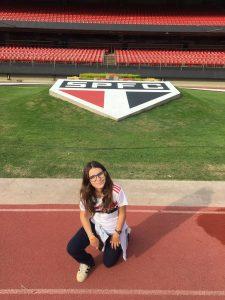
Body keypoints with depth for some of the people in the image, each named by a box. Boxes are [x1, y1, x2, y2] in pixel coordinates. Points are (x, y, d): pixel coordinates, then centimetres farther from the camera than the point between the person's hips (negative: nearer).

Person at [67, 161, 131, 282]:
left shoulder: (116, 191, -29)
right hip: (95, 225, 3)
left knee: (108, 262, 7)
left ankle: (124, 235, 32)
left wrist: (117, 233, -11)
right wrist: (91, 236, -16)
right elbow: (84, 216, -8)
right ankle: (87, 262, 20)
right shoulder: (86, 194, -19)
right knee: (72, 248, -16)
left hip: (114, 229, -2)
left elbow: (122, 213, -14)